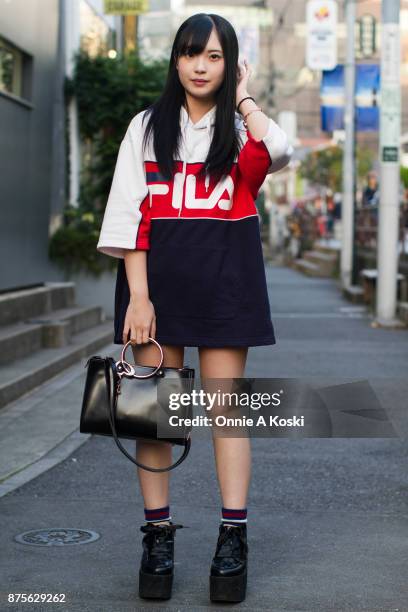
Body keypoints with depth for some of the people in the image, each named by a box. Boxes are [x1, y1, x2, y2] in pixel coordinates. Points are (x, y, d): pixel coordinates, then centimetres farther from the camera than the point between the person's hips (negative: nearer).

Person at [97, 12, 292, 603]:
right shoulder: (148, 127, 9)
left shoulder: (242, 129, 8)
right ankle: (158, 537, 11)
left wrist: (242, 96, -5)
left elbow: (278, 152, -19)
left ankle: (233, 539, 6)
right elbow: (130, 214, 1)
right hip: (158, 275, 1)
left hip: (226, 277, -1)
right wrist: (138, 296, -8)